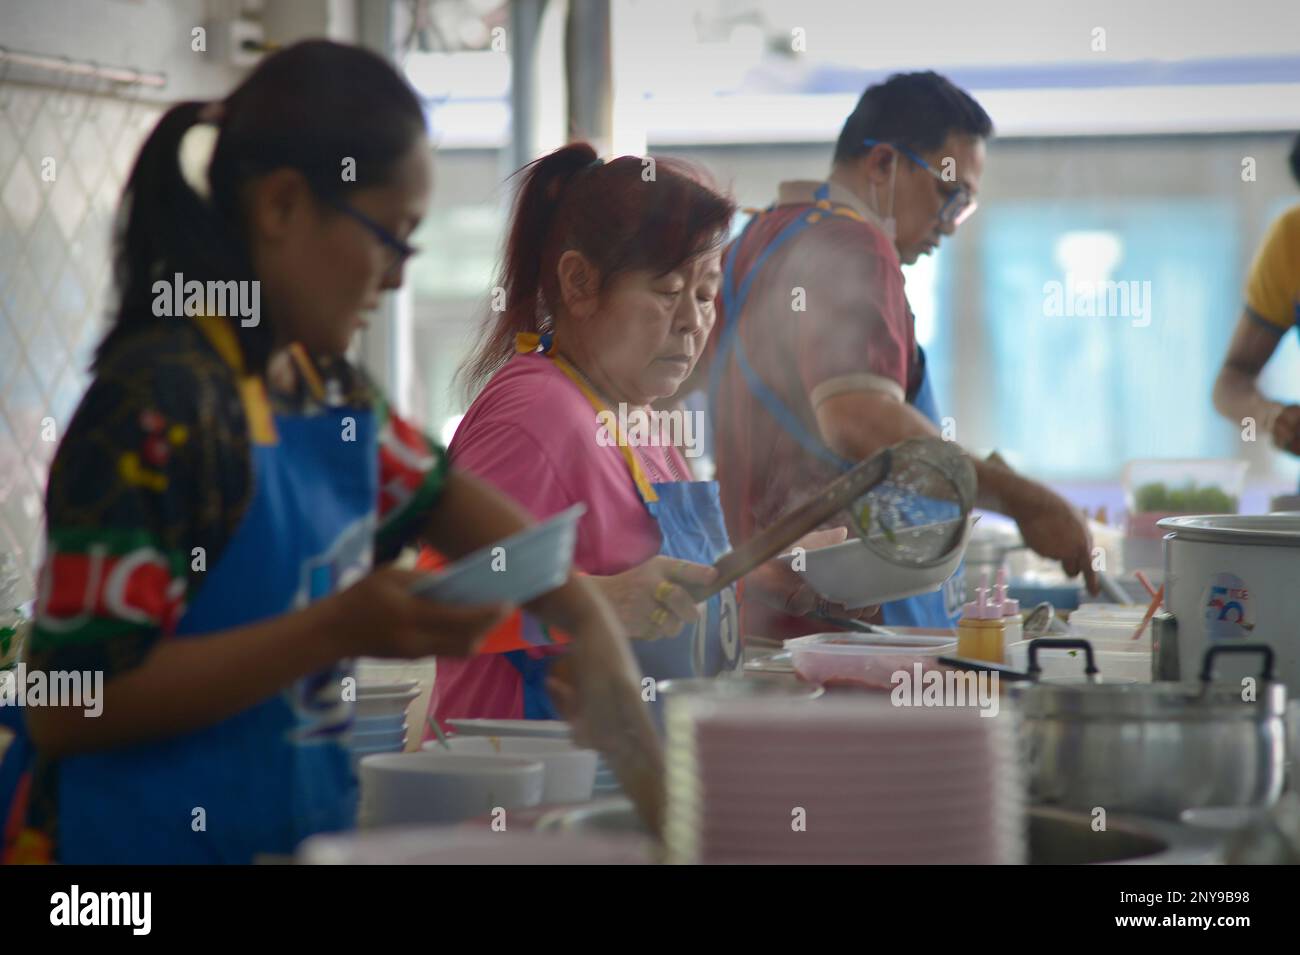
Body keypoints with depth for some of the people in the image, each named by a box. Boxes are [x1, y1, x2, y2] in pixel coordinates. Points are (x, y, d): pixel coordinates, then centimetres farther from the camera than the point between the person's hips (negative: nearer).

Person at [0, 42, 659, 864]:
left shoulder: (328, 386, 5)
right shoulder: (161, 405, -21)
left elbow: (444, 496, 23)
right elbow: (66, 708, -23)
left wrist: (592, 624, 10)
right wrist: (339, 631, -25)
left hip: (299, 826, 8)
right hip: (141, 836, -8)